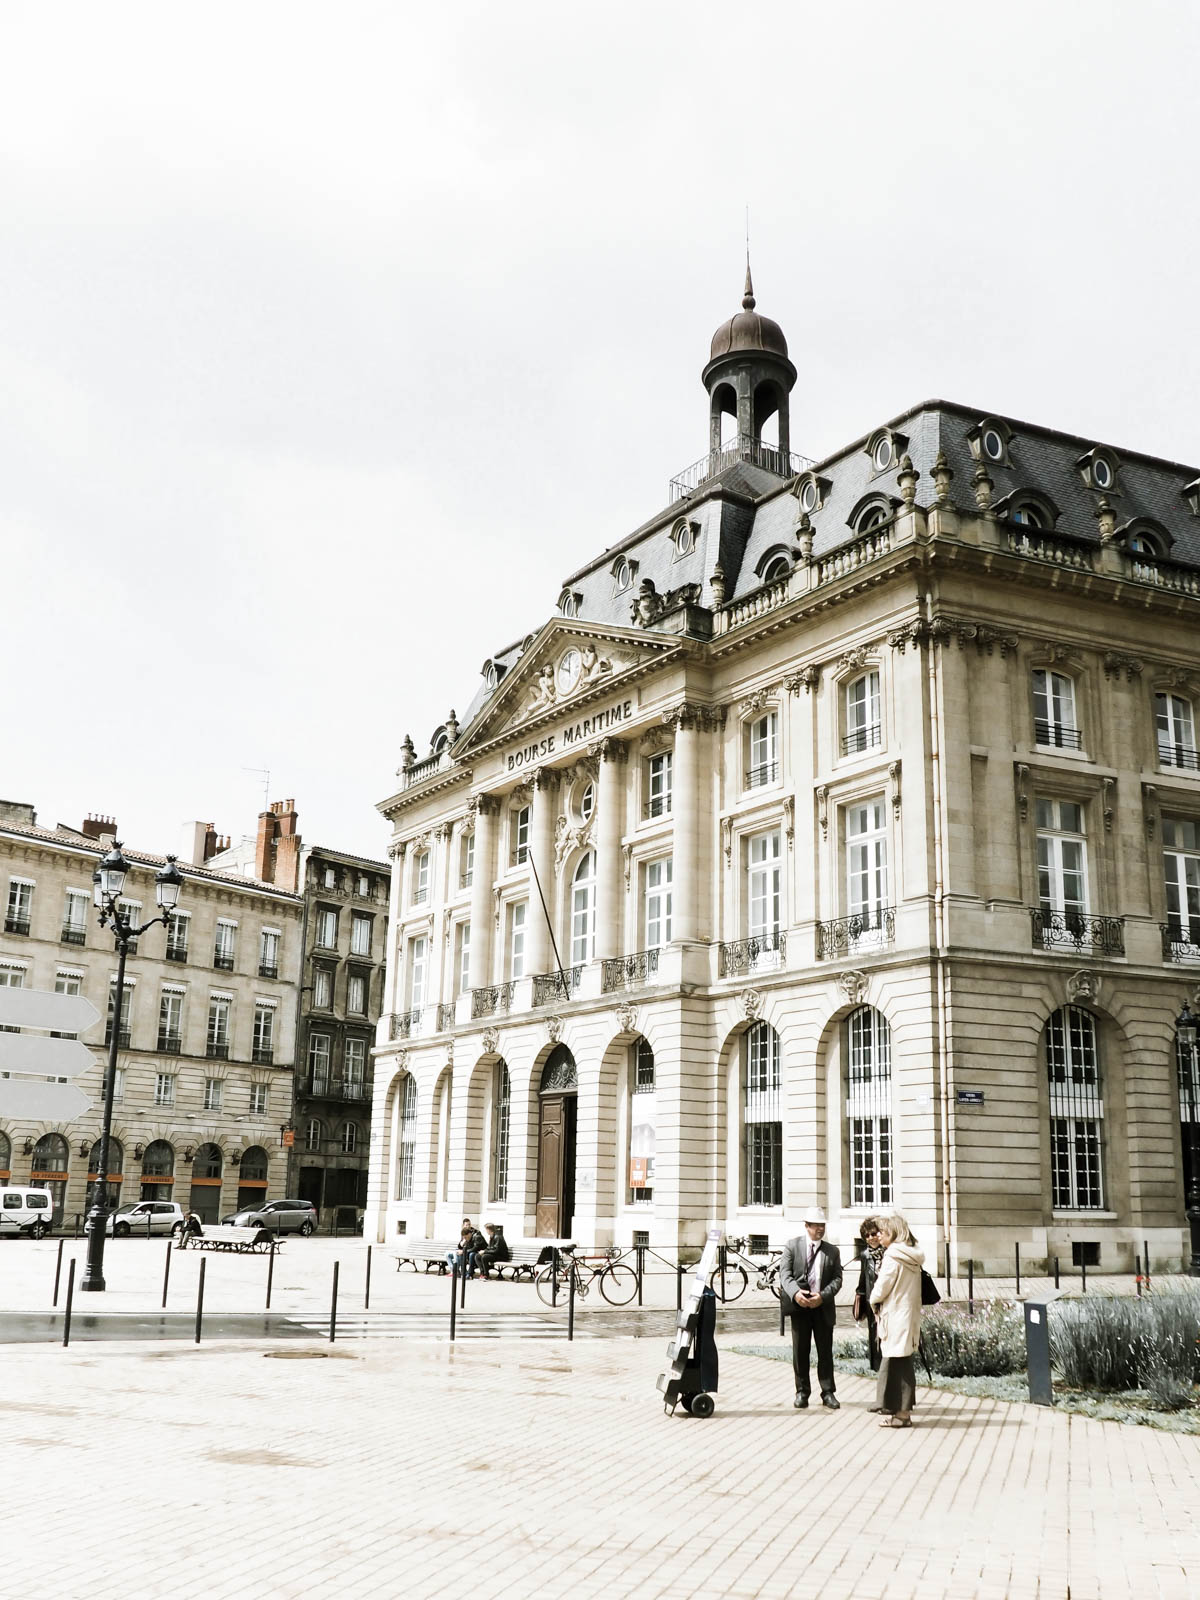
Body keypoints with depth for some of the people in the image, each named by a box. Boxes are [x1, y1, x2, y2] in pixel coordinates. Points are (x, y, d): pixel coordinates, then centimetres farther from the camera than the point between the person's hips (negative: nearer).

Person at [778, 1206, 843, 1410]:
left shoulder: (832, 1251, 7)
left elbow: (837, 1279, 2)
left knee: (825, 1351, 5)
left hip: (823, 1306, 1)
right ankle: (802, 1392, 15)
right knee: (800, 1351, 5)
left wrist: (823, 1296, -15)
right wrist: (795, 1292, -23)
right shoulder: (792, 1246, 2)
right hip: (799, 1305, -1)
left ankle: (828, 1393, 13)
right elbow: (785, 1273, -5)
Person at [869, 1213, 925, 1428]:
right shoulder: (913, 1258, 10)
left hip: (895, 1318, -8)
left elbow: (881, 1288, -14)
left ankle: (899, 1412, 0)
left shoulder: (893, 1256, -15)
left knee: (894, 1364, -2)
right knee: (905, 1364, 12)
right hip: (910, 1316, 8)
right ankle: (904, 1410, 17)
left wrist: (874, 1300, 7)